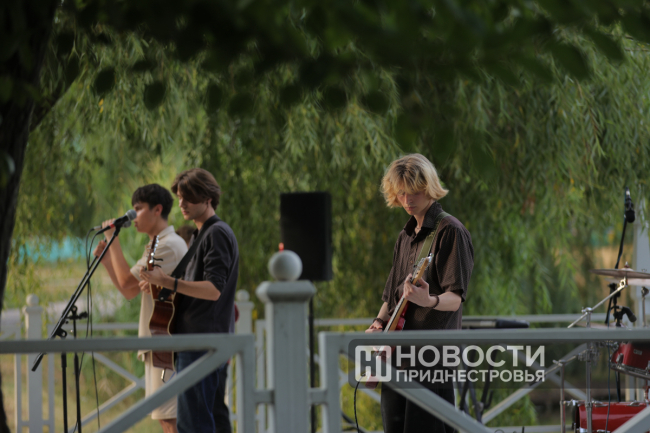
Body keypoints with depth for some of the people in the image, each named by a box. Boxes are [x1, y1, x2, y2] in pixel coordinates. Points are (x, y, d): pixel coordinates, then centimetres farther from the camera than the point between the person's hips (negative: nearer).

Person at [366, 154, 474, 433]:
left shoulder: (450, 231, -6)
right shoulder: (405, 237, 19)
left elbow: (455, 298, -14)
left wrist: (429, 301, -35)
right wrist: (379, 323, 6)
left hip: (432, 354, -8)